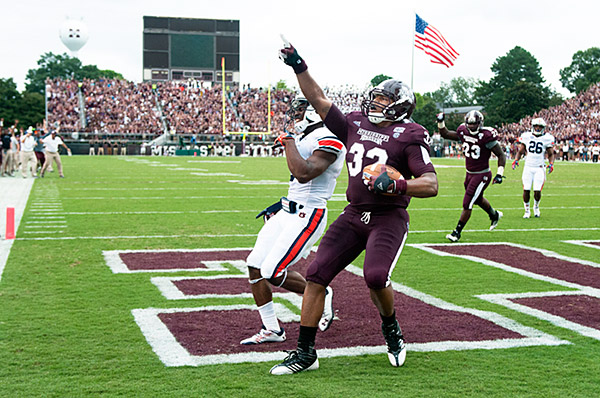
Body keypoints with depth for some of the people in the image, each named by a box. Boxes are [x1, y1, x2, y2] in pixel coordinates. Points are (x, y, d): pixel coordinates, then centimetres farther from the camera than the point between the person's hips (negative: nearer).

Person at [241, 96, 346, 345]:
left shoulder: (328, 141, -16)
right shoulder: (303, 139, 14)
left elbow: (304, 174, -30)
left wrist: (289, 141, -21)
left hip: (307, 216, -10)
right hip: (287, 211, 10)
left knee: (273, 273, -13)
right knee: (255, 266, 3)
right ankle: (271, 329, 14)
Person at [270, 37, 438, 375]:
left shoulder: (409, 135, -7)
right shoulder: (355, 124, 10)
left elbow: (431, 184, -14)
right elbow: (319, 100, 15)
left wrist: (398, 185, -30)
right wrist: (299, 66, 9)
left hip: (389, 218, -5)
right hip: (354, 216, 5)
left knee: (376, 276, -26)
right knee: (316, 274, -4)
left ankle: (391, 329, 9)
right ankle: (306, 353, 6)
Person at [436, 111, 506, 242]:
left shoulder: (486, 136, -21)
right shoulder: (463, 132, -3)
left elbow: (501, 155, -13)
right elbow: (446, 134, 13)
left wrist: (499, 174, -18)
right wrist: (441, 122, -2)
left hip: (482, 175, -7)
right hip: (469, 173, 7)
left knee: (467, 204, -6)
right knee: (478, 199, 28)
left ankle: (457, 232, 7)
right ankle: (495, 215, 55)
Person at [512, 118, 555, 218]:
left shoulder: (547, 138, 1)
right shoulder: (526, 137, 3)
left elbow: (551, 154, 10)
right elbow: (520, 151, 11)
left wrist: (551, 164, -7)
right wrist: (516, 160, -7)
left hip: (540, 168, -1)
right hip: (528, 167, 1)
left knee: (537, 191, -7)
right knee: (526, 190, -5)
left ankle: (536, 207, 24)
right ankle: (527, 210, 14)